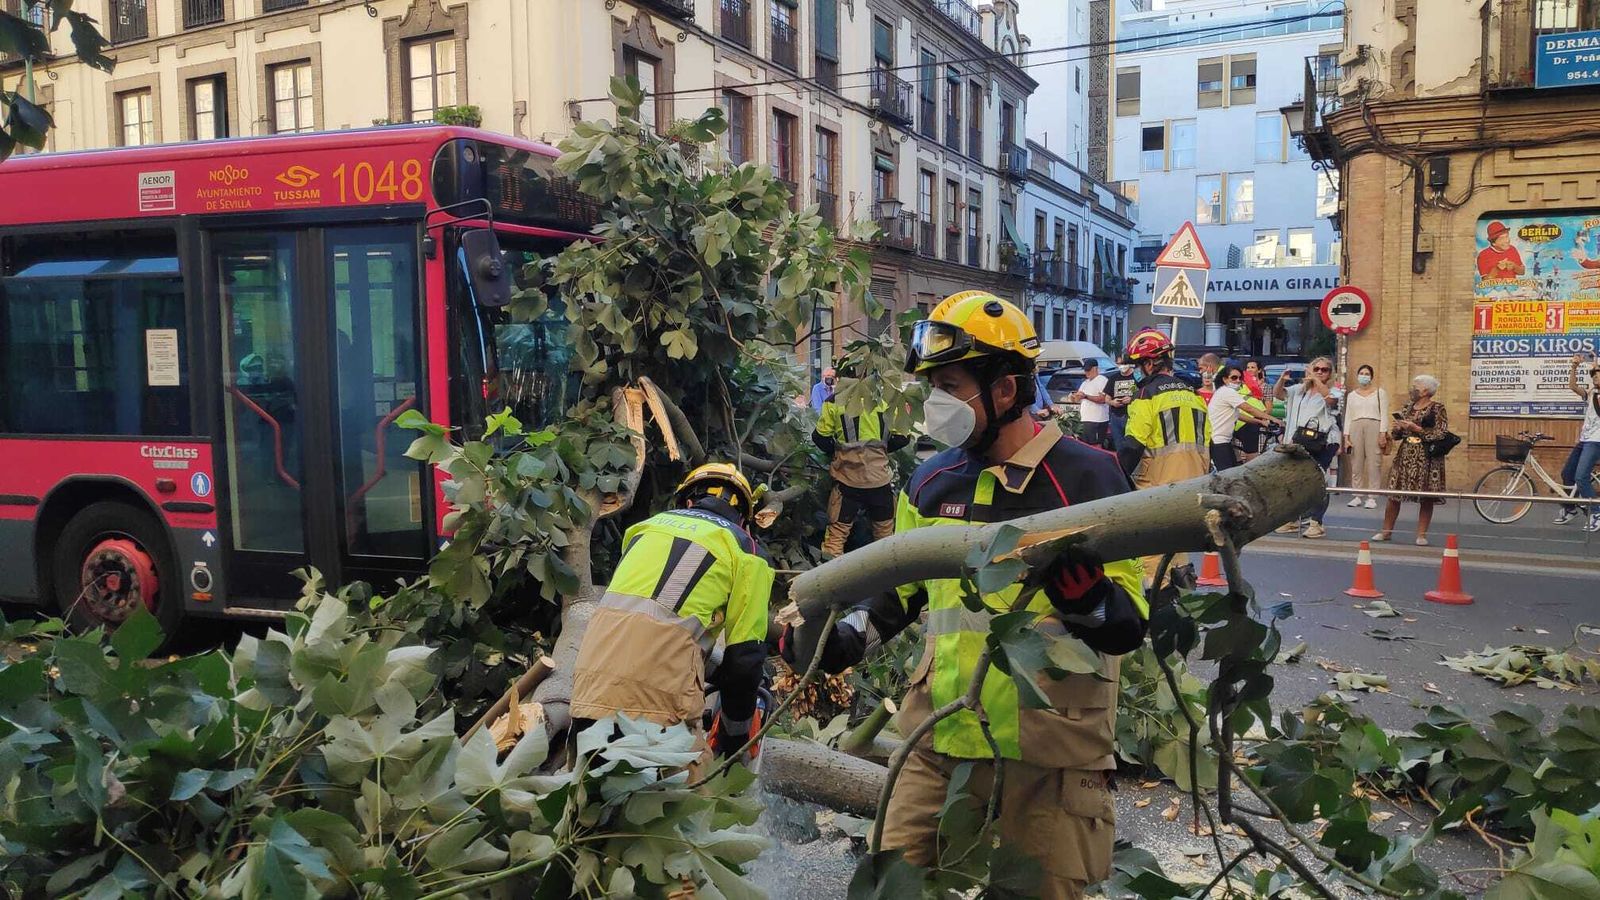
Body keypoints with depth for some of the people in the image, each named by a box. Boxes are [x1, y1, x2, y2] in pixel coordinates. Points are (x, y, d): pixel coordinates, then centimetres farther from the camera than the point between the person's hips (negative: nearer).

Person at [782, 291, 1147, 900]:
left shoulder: (1087, 477, -9)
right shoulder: (931, 482, 7)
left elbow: (1129, 627, -9)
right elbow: (902, 588, 21)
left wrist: (1084, 592, -30)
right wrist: (847, 637, 5)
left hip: (1049, 757, -4)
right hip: (939, 743, 5)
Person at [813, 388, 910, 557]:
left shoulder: (834, 402, -5)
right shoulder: (886, 399, -1)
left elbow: (820, 437, -2)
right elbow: (901, 438, 1)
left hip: (847, 475, -1)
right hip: (880, 476, 1)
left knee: (839, 526, 6)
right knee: (884, 527, 18)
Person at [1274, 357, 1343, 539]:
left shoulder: (1333, 391, 4)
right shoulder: (1300, 390, 16)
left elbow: (1330, 399, -19)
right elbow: (1278, 394, 7)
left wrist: (1316, 380, -25)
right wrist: (1282, 378, -11)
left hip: (1323, 442, -5)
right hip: (1300, 439, 5)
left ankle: (1316, 522, -7)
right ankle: (1294, 519, 19)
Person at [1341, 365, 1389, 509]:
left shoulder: (1380, 392, 9)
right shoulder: (1351, 395, 16)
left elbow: (1384, 414, 3)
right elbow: (1347, 417, 12)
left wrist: (1383, 434, -8)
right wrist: (1346, 437, 4)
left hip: (1374, 427, -3)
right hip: (1355, 428, 3)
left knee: (1374, 463, -6)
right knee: (1356, 464, 1)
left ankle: (1372, 497, -5)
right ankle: (1357, 496, 5)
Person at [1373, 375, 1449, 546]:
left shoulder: (1437, 408, -4)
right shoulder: (1408, 408, 12)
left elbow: (1441, 435, -13)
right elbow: (1398, 434, 18)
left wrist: (1417, 429, -16)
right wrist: (1395, 429, -3)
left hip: (1427, 458, -5)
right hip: (1405, 456, 5)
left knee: (1426, 498, 0)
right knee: (1393, 494, 1)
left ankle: (1422, 534, 9)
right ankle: (1387, 531, 10)